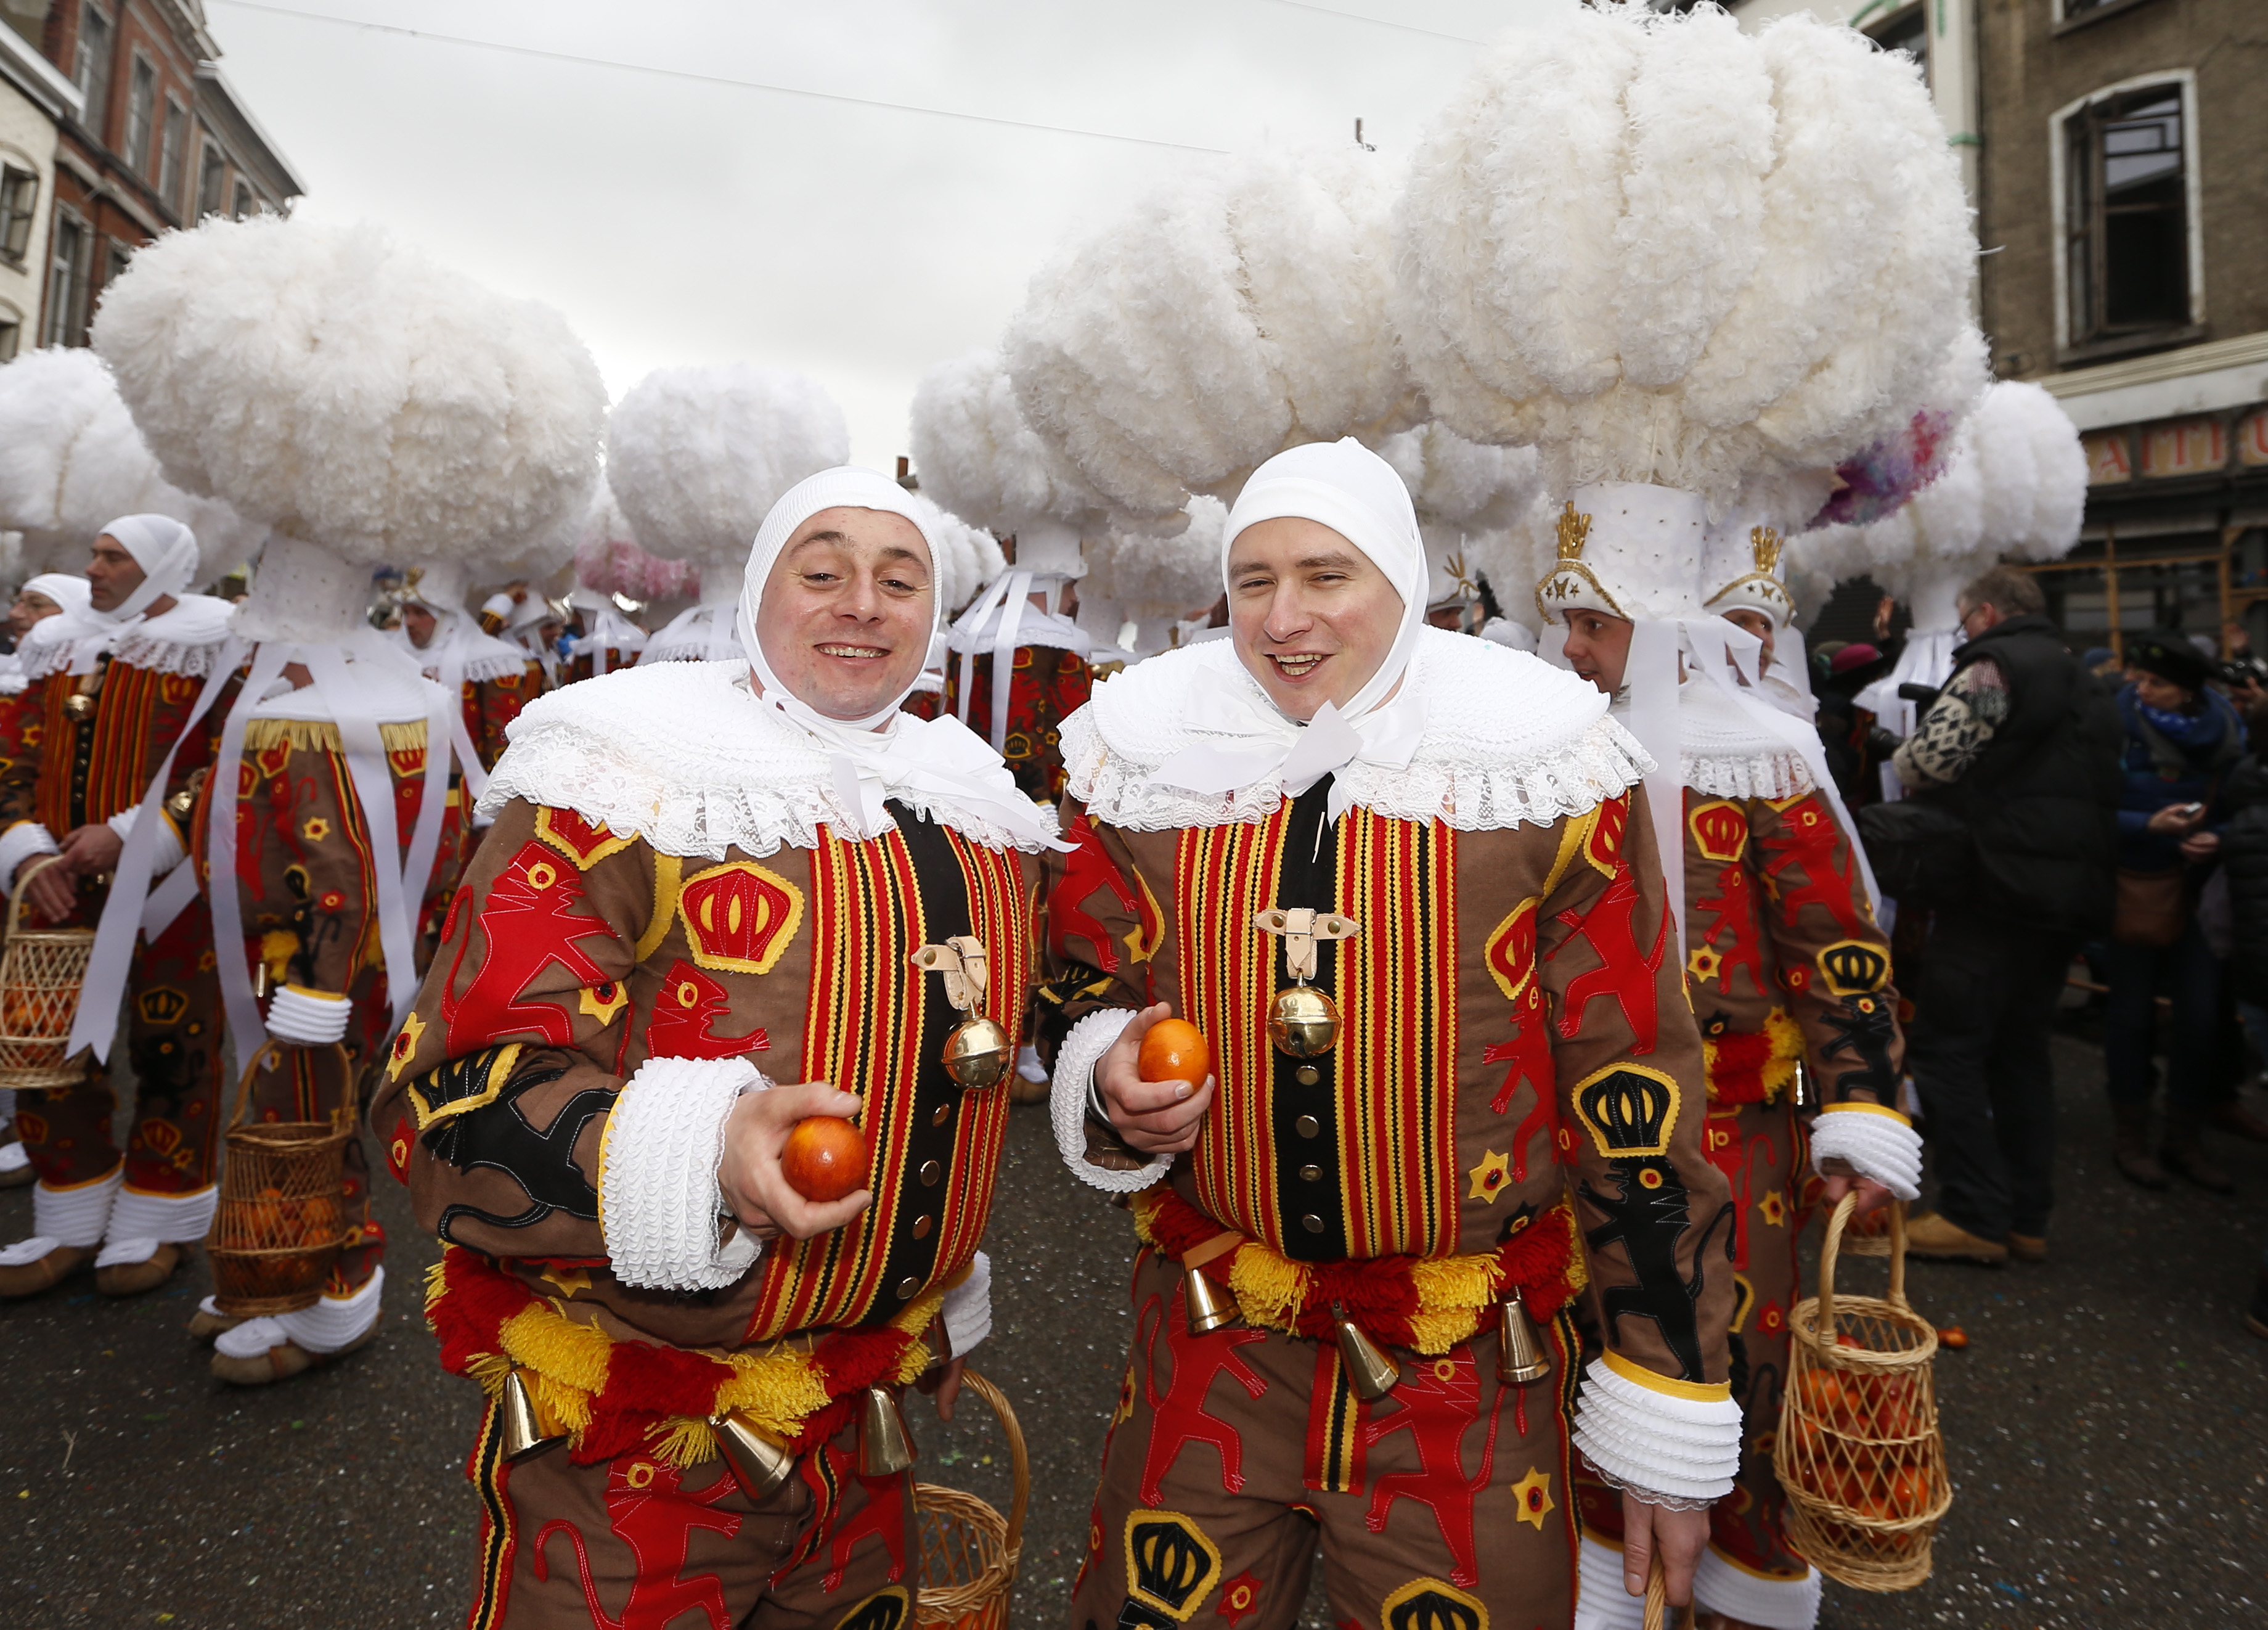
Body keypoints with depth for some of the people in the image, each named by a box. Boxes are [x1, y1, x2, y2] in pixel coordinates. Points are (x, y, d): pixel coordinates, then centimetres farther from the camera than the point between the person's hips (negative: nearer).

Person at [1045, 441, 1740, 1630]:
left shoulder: (1547, 769, -11)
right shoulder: (1141, 756, -5)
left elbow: (1635, 1087, -7)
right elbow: (1085, 996, 8)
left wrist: (1669, 1419, -4)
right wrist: (1111, 1085, -16)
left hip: (1471, 1380, -1)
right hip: (1207, 1352, 2)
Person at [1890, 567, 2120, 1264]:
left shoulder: (1993, 665, -7)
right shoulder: (2081, 682, 23)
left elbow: (1929, 757, -19)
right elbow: (2103, 790, 28)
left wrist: (1904, 770, 4)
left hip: (2000, 890, -9)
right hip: (2071, 894, 10)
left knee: (1945, 1048, -4)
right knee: (2021, 1050, 15)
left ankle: (1977, 1217, -2)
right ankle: (2028, 1219, 19)